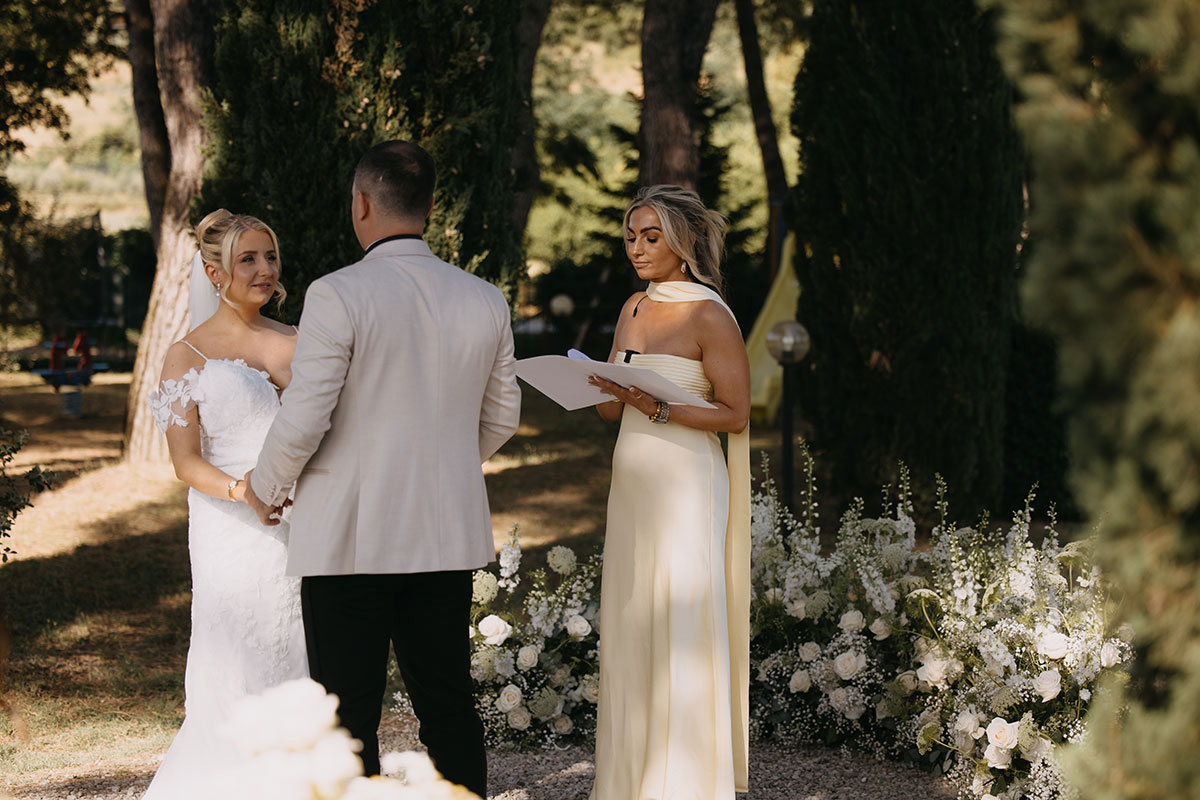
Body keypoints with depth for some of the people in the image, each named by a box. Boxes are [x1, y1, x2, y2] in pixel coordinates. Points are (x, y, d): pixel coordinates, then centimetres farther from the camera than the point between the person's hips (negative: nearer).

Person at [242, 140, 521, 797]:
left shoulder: (337, 296, -13)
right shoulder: (485, 301, 3)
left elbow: (303, 422, -14)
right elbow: (501, 419, 13)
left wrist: (265, 487, 4)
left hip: (349, 538, -5)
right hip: (447, 533, 5)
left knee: (348, 715, 2)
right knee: (448, 702, 12)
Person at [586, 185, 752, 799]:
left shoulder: (710, 316, -8)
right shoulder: (634, 309, 13)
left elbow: (735, 415, -9)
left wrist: (656, 408, -20)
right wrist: (591, 386, -6)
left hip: (686, 488, -7)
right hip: (631, 484, 7)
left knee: (680, 635, -6)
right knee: (628, 633, 7)